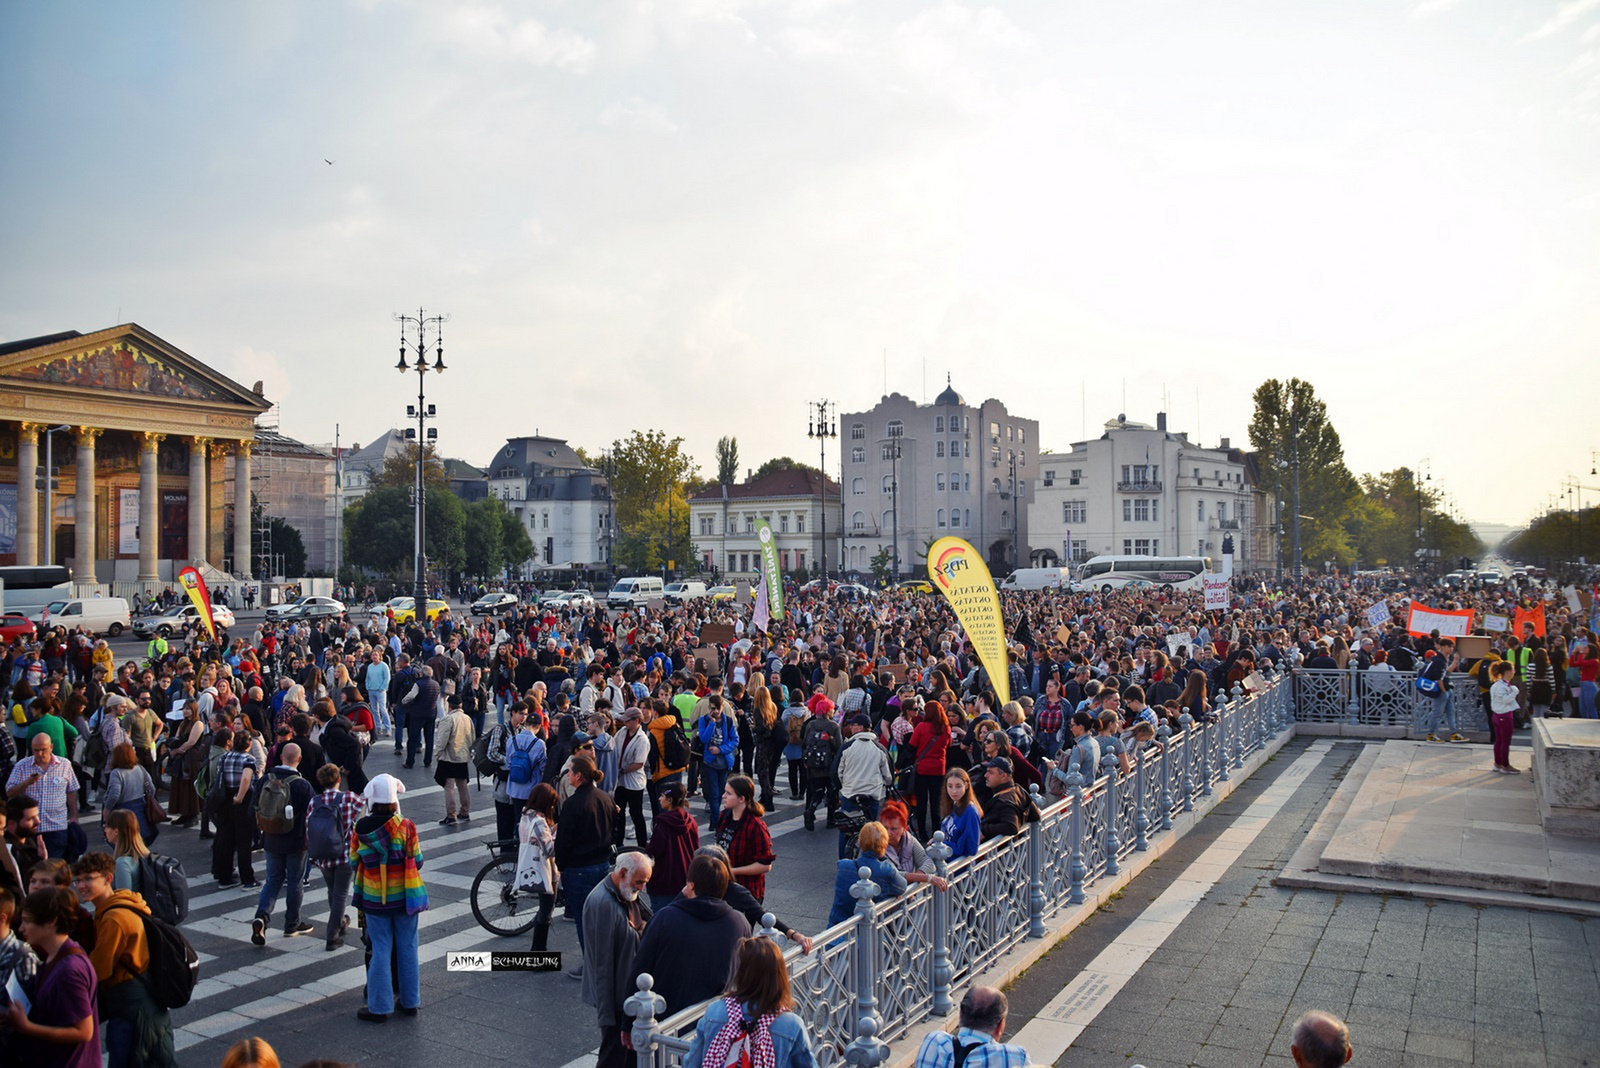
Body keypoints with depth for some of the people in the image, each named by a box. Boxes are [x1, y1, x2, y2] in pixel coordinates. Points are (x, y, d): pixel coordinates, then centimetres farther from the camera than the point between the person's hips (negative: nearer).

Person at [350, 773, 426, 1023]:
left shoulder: (360, 828, -9)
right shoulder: (405, 826, -14)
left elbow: (354, 862, 1)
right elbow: (417, 862, -7)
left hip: (374, 898, 1)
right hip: (404, 896, -1)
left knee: (380, 950, 9)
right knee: (407, 948, 12)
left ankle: (379, 1007, 13)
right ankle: (410, 1002, 21)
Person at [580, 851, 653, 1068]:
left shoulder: (628, 894, 4)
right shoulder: (602, 903, -25)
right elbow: (602, 961, -23)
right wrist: (607, 1012, -21)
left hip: (633, 989, 9)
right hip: (615, 994, -9)